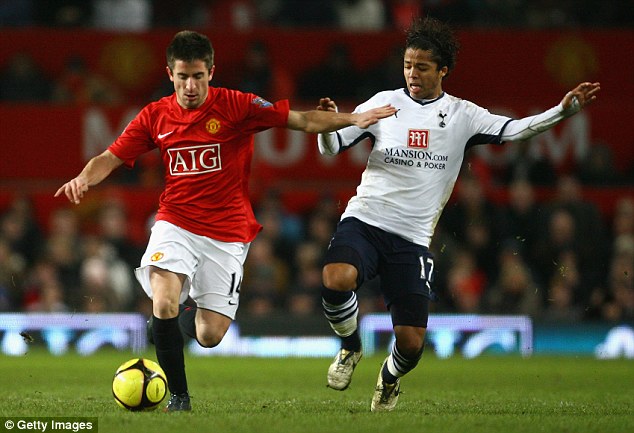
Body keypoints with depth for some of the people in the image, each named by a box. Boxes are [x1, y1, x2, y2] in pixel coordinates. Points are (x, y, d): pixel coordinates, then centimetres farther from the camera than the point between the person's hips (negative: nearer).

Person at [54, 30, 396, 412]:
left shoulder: (236, 106, -7)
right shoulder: (155, 116, 1)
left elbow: (302, 120, -6)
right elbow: (111, 158, 4)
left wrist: (353, 119, -17)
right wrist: (84, 178, -16)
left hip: (227, 235, -1)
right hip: (176, 224, 1)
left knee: (209, 336, -4)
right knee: (164, 305, -25)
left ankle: (195, 315, 35)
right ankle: (179, 397, -8)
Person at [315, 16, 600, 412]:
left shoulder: (462, 115, 6)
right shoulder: (385, 103, 4)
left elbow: (512, 130, -2)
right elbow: (332, 147, 5)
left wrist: (565, 109, -14)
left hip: (412, 241, 1)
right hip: (364, 221, -1)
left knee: (411, 343, -6)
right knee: (337, 279, -34)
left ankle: (390, 380, 32)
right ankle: (351, 347, -1)